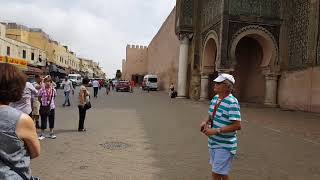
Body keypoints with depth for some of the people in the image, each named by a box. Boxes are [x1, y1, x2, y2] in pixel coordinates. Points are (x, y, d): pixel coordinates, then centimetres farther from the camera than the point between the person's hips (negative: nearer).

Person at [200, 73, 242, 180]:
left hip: (224, 146, -8)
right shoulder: (215, 98, 3)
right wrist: (206, 122, -4)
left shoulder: (232, 102, -22)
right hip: (213, 143, 8)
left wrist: (215, 131, -26)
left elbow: (237, 125, -25)